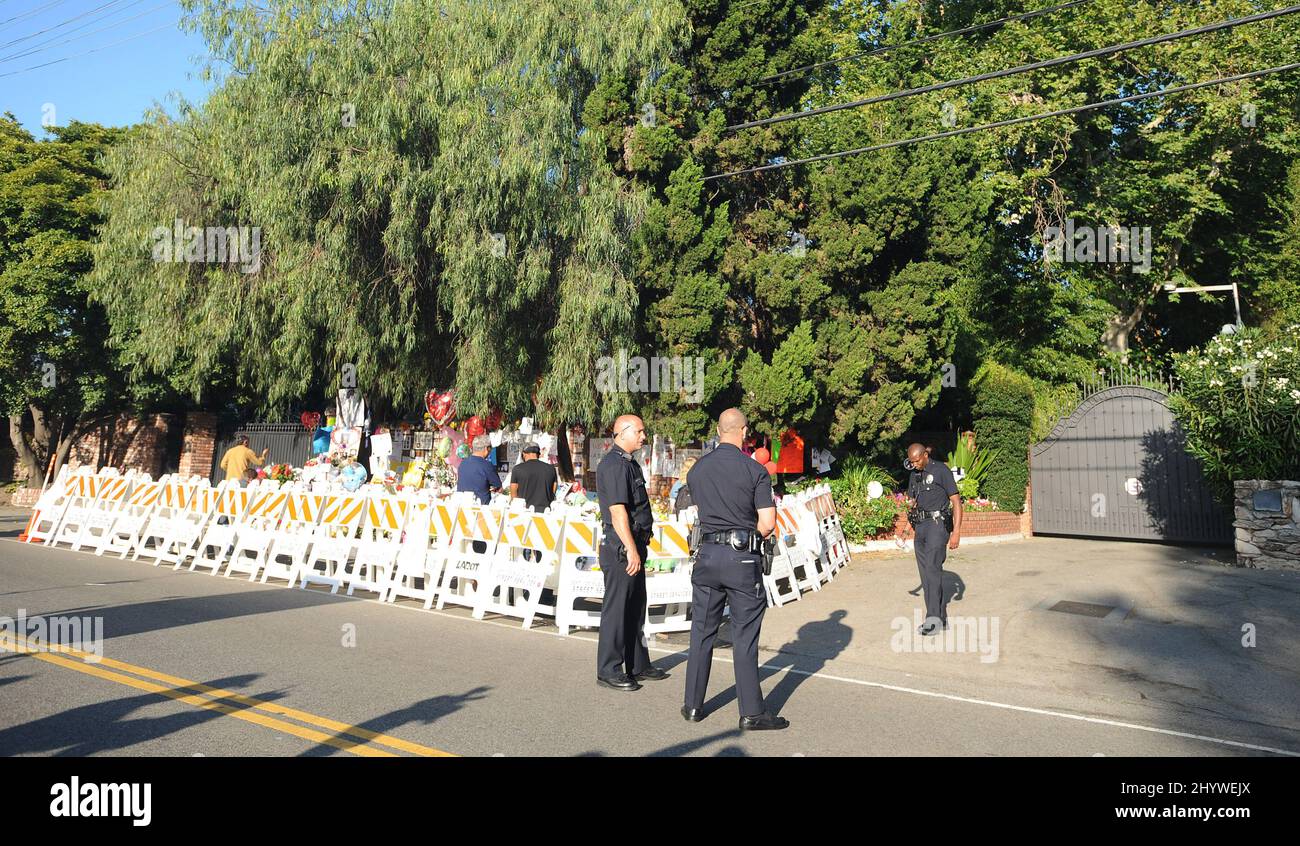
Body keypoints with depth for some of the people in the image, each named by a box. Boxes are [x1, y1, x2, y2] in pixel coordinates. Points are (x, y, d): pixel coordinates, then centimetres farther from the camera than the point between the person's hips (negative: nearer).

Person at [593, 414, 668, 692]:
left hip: (634, 545, 10)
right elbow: (617, 512, -22)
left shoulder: (629, 463, 17)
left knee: (636, 607, 17)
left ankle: (638, 665, 27)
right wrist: (631, 551, -24)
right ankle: (608, 671, 8)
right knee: (616, 609, -2)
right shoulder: (614, 465, -16)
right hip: (620, 547, -10)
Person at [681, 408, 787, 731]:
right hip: (743, 559, -3)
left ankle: (693, 706, 20)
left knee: (702, 631, 12)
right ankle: (751, 713, 8)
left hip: (707, 554, 4)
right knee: (744, 636, 3)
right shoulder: (755, 470, -8)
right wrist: (753, 536, 9)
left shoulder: (697, 469, 5)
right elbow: (767, 524, -10)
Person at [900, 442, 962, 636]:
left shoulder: (941, 470, -5)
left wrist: (956, 531, -14)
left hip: (937, 525, -7)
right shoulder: (914, 475, 16)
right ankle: (941, 619, 12)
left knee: (932, 567, -18)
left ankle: (934, 618, -21)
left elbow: (956, 501, -8)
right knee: (926, 574, 6)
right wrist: (907, 526, 10)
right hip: (920, 527, 7)